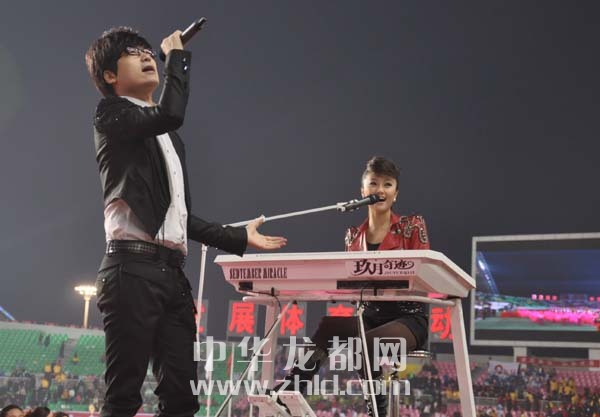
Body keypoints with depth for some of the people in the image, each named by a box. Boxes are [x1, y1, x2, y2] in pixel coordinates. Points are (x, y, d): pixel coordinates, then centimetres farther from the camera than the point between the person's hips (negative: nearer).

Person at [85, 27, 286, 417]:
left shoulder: (168, 137, 27)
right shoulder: (111, 114, 3)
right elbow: (171, 113, -18)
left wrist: (239, 238, 23)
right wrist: (178, 55, -3)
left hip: (173, 271, 8)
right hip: (133, 267, -8)